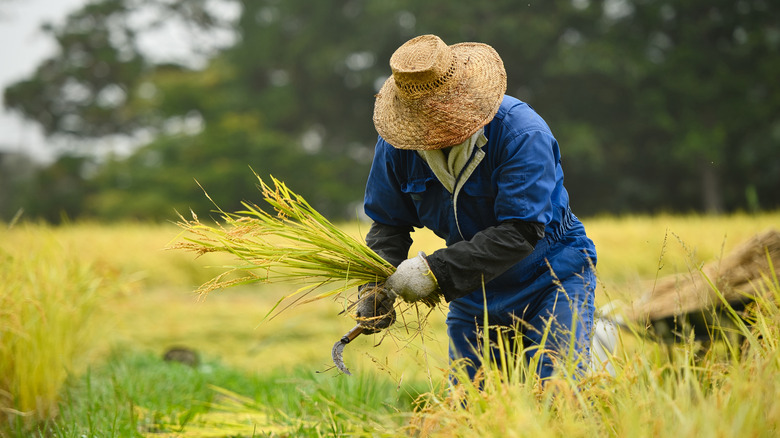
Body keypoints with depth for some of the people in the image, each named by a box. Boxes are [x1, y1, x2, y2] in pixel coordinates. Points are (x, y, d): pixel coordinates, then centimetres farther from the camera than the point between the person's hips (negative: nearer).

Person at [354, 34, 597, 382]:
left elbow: (520, 232, -31)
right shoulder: (398, 144, -10)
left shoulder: (522, 133, -27)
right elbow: (389, 222, 1)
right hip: (473, 296, 5)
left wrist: (435, 270, -34)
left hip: (551, 280, -5)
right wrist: (377, 283, -18)